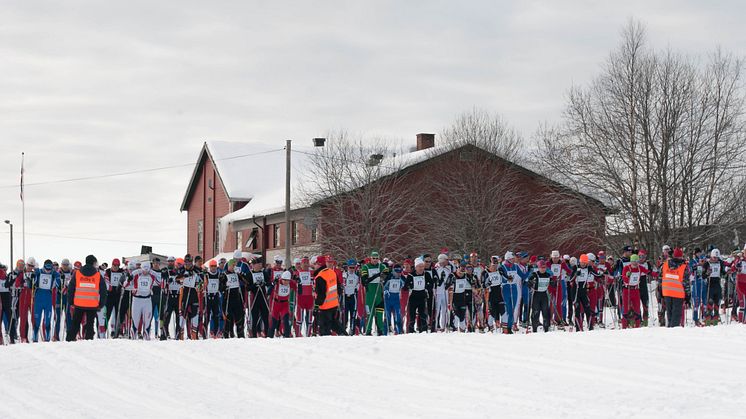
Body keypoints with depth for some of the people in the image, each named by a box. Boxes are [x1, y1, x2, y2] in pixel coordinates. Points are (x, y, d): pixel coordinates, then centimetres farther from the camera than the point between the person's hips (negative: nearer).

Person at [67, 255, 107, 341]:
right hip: (93, 305, -1)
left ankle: (70, 339, 10)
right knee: (90, 324, 7)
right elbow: (103, 291, 3)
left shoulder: (76, 274, 2)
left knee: (75, 324, 12)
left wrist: (71, 302, 12)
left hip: (78, 304, 1)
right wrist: (101, 304, 12)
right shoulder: (98, 276, 0)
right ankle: (88, 339, 1)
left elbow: (71, 289, 5)